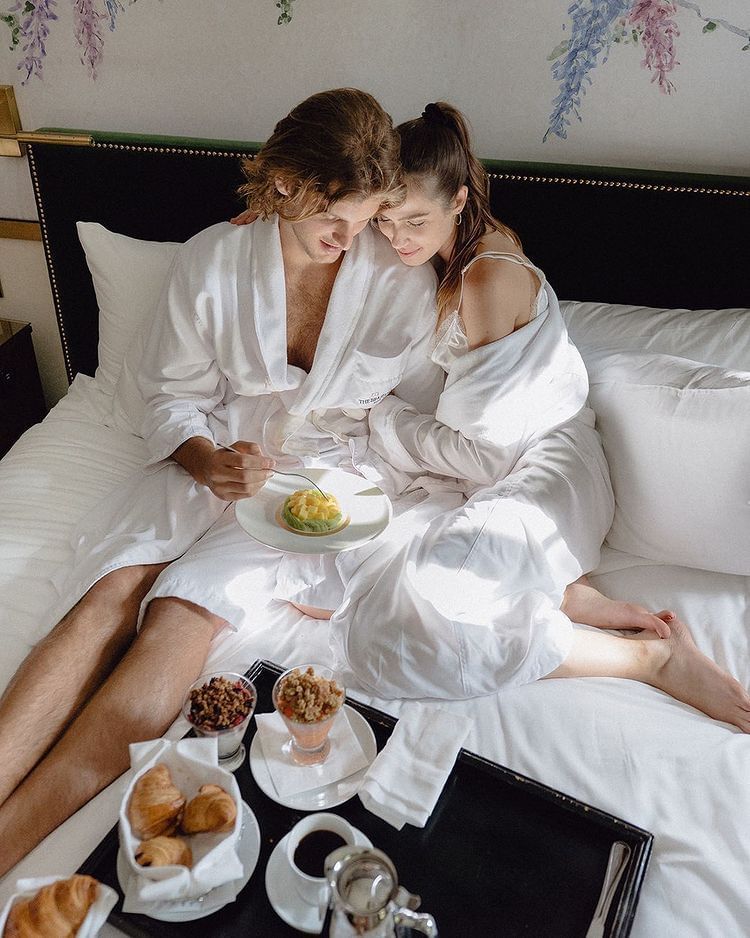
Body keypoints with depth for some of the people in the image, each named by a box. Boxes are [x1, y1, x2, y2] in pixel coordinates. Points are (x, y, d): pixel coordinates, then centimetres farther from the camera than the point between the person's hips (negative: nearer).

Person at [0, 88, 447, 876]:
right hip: (210, 457, 3)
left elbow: (424, 408, 6)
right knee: (110, 592, -24)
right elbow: (170, 394, 2)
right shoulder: (212, 259, -4)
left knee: (184, 610, -25)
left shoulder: (402, 286, -6)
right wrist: (206, 458, -18)